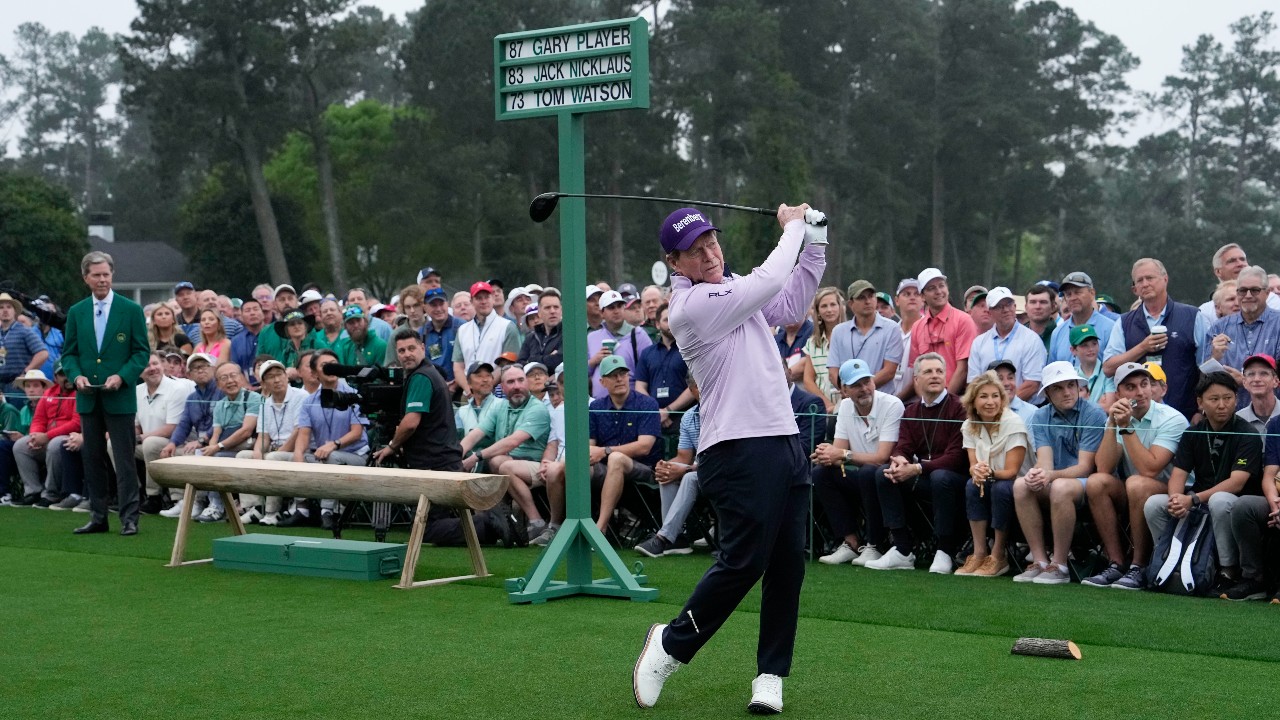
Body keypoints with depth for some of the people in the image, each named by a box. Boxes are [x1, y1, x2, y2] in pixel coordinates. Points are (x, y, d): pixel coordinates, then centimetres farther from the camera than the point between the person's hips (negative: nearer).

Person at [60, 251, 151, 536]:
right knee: (92, 458, 8)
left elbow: (142, 352, -1)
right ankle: (98, 517, 16)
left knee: (124, 458, -4)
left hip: (119, 396, -4)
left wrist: (121, 376, -16)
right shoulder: (76, 312, 9)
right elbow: (69, 353, 11)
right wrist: (76, 375, -8)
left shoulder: (131, 310, 0)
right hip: (88, 397, 4)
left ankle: (129, 518, -2)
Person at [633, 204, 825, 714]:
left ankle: (771, 674, 12)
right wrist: (793, 226, 3)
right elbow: (770, 281, -13)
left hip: (785, 442, 9)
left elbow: (790, 304, 26)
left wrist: (814, 242, 16)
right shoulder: (692, 303, -11)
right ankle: (670, 644, 9)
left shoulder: (732, 290, 17)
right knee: (743, 562, -11)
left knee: (788, 564, 5)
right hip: (739, 450, -8)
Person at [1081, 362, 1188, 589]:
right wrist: (1113, 425, -17)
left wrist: (1126, 427, -23)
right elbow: (1104, 468, -10)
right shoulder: (1117, 418, 3)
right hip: (1130, 499, 5)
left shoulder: (1172, 419, -14)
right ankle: (1116, 564, -17)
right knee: (1096, 482, -20)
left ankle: (1139, 567, -22)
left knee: (1136, 484, -33)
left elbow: (1149, 470, -26)